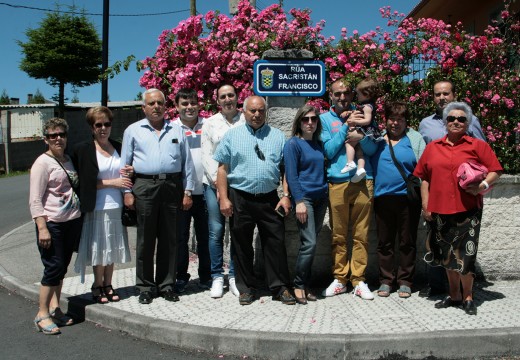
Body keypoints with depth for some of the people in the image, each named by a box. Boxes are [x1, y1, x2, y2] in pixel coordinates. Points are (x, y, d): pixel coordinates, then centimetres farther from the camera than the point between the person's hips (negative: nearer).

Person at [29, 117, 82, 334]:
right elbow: (35, 201, -12)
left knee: (62, 268, 12)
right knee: (54, 268, -5)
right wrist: (42, 228, -19)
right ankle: (42, 315, 7)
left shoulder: (68, 160, 13)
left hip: (72, 222, 7)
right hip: (52, 224, -7)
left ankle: (54, 308, 23)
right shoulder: (43, 163, -8)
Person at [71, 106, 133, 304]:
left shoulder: (118, 147, 13)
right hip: (97, 208, -4)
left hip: (116, 206, 4)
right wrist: (112, 182, -12)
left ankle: (108, 285, 22)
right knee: (99, 248, 0)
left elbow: (126, 173, 23)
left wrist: (129, 174, 0)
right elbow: (85, 182, -8)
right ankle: (97, 286, 17)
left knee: (113, 248, 9)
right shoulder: (83, 150, -2)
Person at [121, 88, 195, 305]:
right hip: (145, 187, -1)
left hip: (172, 187, 2)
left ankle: (167, 285, 17)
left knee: (169, 240, 6)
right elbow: (125, 163, 8)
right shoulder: (133, 131, 10)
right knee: (145, 240, 3)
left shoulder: (177, 131, 14)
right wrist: (127, 192, 0)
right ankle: (145, 287, 13)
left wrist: (188, 191, 6)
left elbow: (187, 163, 13)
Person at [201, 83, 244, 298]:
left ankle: (234, 276, 13)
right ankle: (217, 277, 10)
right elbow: (207, 155, 6)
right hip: (214, 183, 1)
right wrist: (217, 181, -5)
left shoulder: (246, 122, 6)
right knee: (216, 230, -1)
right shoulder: (210, 123, 12)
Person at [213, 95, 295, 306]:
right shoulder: (232, 135, 6)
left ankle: (280, 287, 15)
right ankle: (246, 288, 21)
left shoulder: (278, 136, 9)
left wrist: (286, 196, -2)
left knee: (276, 244, 3)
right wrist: (224, 198, -5)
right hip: (240, 199, 0)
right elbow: (222, 169, 3)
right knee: (242, 246, 8)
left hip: (269, 199, 1)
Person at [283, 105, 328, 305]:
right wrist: (299, 202, -16)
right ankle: (299, 286, 2)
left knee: (310, 243, 7)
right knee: (309, 243, -12)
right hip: (304, 197, -6)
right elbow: (291, 175, -10)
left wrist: (326, 195, 12)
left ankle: (305, 285, 16)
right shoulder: (293, 144, -4)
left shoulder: (319, 144, 14)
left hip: (321, 198, 6)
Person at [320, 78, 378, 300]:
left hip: (363, 182, 1)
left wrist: (361, 136, -15)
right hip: (337, 183, -1)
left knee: (361, 235, 4)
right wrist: (346, 126, -10)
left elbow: (372, 149, 5)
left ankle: (358, 280, 12)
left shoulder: (361, 114, 12)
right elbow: (328, 151, -3)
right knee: (338, 236, 5)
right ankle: (339, 279, 16)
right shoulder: (325, 119, 7)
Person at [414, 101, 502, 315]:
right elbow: (424, 178, 11)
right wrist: (426, 205, 5)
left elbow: (495, 171, 3)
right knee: (447, 254, 12)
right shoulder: (433, 147, 11)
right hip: (440, 210, 3)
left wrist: (483, 185, -16)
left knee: (465, 254, -3)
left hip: (468, 209, -3)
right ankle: (454, 295, 26)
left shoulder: (478, 146, 4)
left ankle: (467, 298, 14)